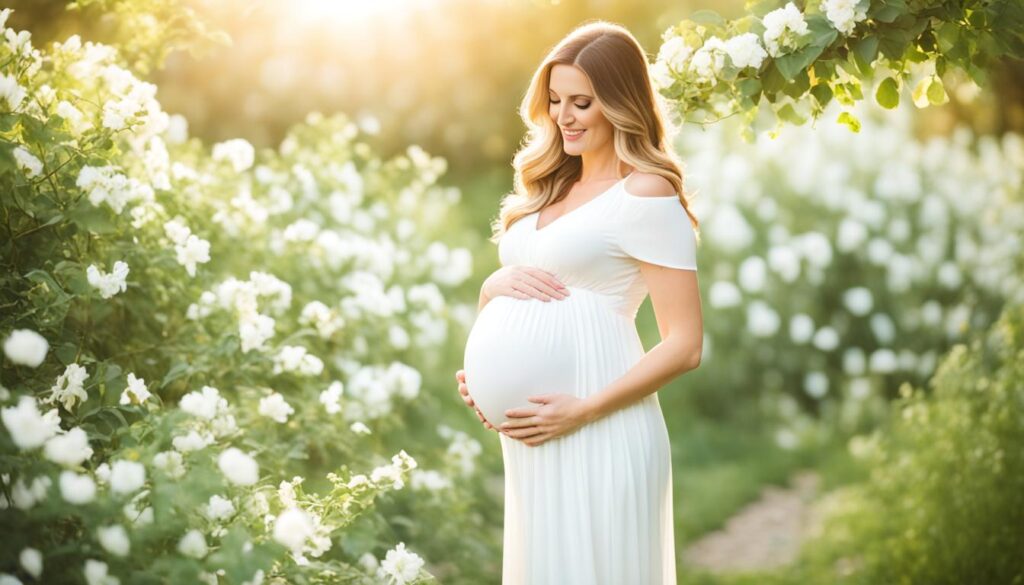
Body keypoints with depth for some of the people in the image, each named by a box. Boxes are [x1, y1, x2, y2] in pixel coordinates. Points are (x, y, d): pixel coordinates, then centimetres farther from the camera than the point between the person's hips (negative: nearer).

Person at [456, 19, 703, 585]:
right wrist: (497, 283, -4)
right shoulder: (547, 187, 15)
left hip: (599, 434, -7)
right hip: (528, 436, 7)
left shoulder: (646, 195, -8)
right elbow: (492, 290, 19)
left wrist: (584, 411, -18)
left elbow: (684, 345, -12)